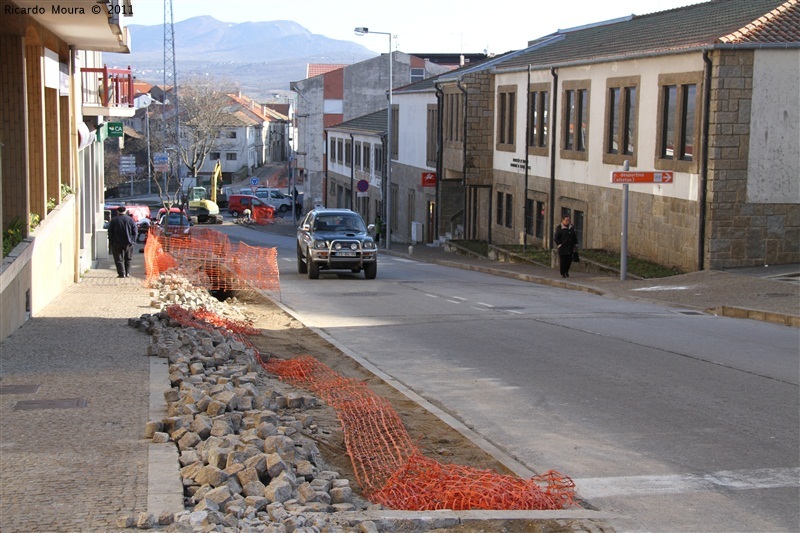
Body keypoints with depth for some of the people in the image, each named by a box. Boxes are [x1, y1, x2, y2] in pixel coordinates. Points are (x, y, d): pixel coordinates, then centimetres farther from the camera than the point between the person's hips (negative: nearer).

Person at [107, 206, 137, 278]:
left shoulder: (113, 220, -3)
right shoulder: (130, 219, 2)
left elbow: (110, 232, -2)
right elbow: (135, 231, 2)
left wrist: (110, 242, 4)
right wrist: (133, 240, 8)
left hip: (117, 243, -2)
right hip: (128, 242, 2)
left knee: (119, 259, 2)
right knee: (128, 259, 15)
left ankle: (122, 274, -5)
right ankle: (127, 273, 13)